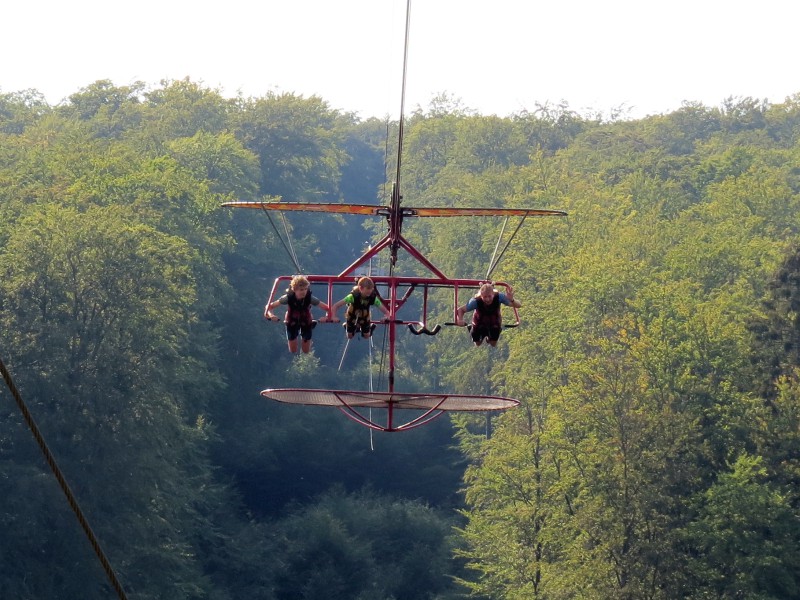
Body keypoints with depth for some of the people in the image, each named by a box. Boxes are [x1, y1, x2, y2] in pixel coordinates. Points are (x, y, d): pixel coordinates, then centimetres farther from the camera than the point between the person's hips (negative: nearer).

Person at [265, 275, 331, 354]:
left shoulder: (310, 298, -33)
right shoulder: (289, 297, -33)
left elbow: (327, 308, -28)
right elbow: (269, 306, -28)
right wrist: (270, 315, -48)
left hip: (306, 323, 0)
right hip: (292, 323, 0)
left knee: (306, 351, 11)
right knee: (293, 351, 9)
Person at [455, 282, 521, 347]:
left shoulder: (499, 297, -38)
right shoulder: (476, 301, -39)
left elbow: (518, 305, -38)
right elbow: (460, 310, -26)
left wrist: (512, 300, -62)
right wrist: (460, 320, -48)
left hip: (494, 322, 1)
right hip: (480, 322, -1)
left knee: (493, 344, 6)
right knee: (478, 344, 12)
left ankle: (489, 338, 42)